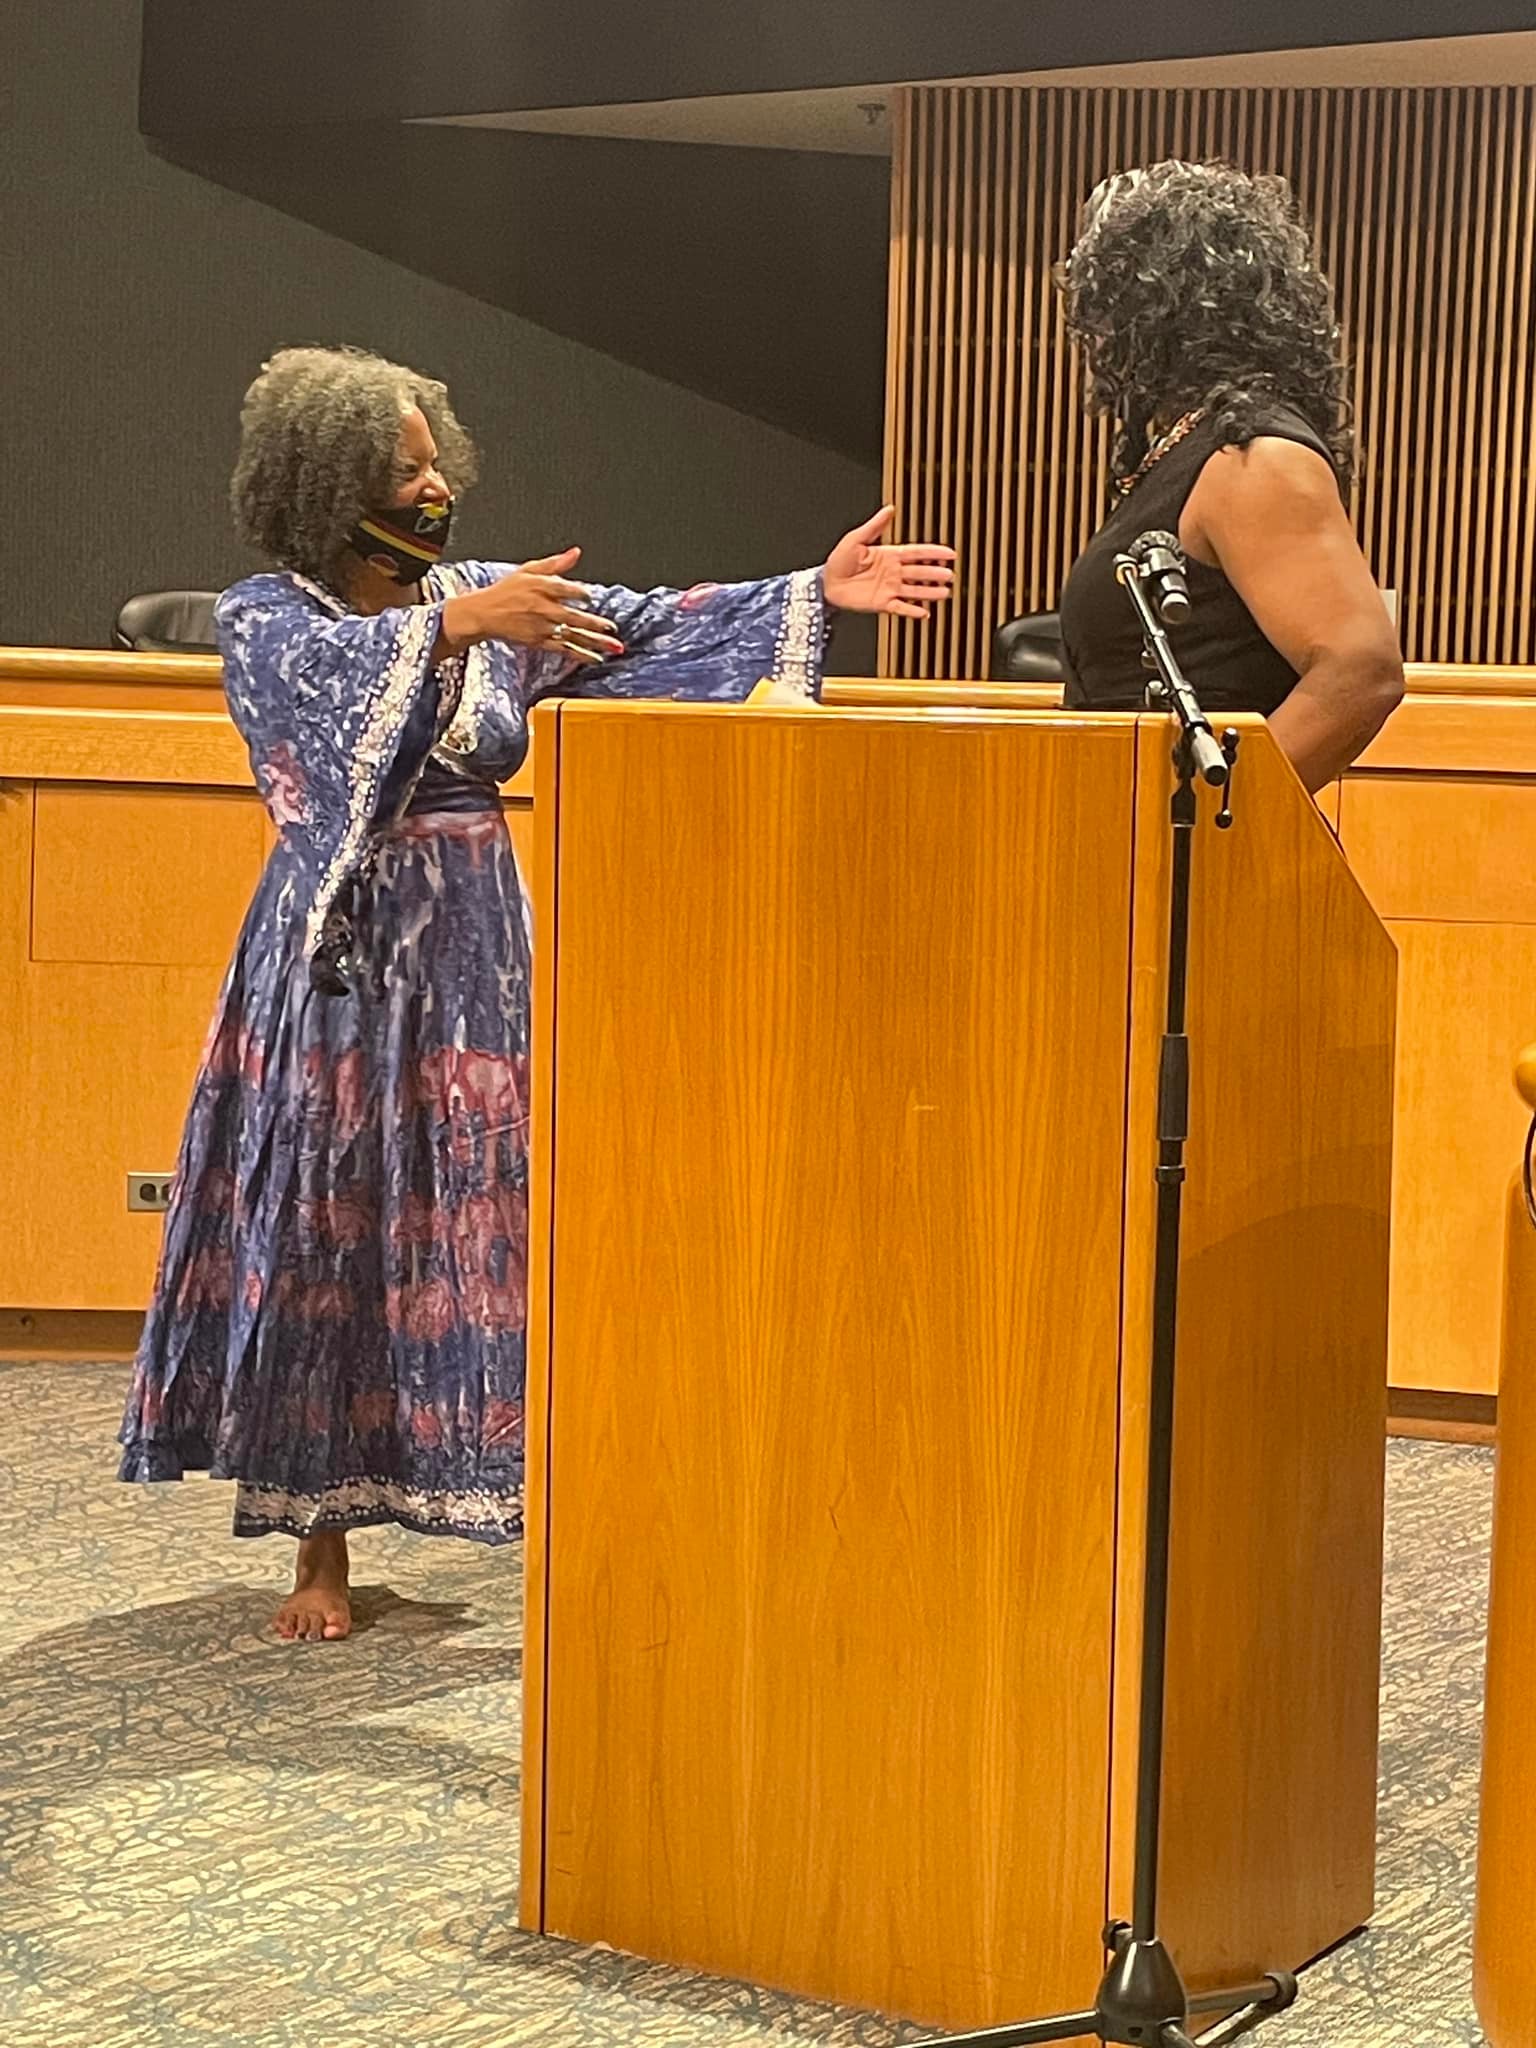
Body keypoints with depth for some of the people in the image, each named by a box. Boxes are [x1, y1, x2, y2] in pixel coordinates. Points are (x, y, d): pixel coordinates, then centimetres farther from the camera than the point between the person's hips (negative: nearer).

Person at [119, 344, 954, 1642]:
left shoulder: (488, 601, 8)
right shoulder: (265, 616, -2)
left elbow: (652, 629, -2)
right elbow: (339, 670, -25)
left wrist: (815, 594, -12)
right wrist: (458, 624, -40)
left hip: (480, 951, 3)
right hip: (340, 958, -3)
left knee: (500, 1224, 0)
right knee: (322, 1235, 0)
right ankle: (321, 1547, 10)